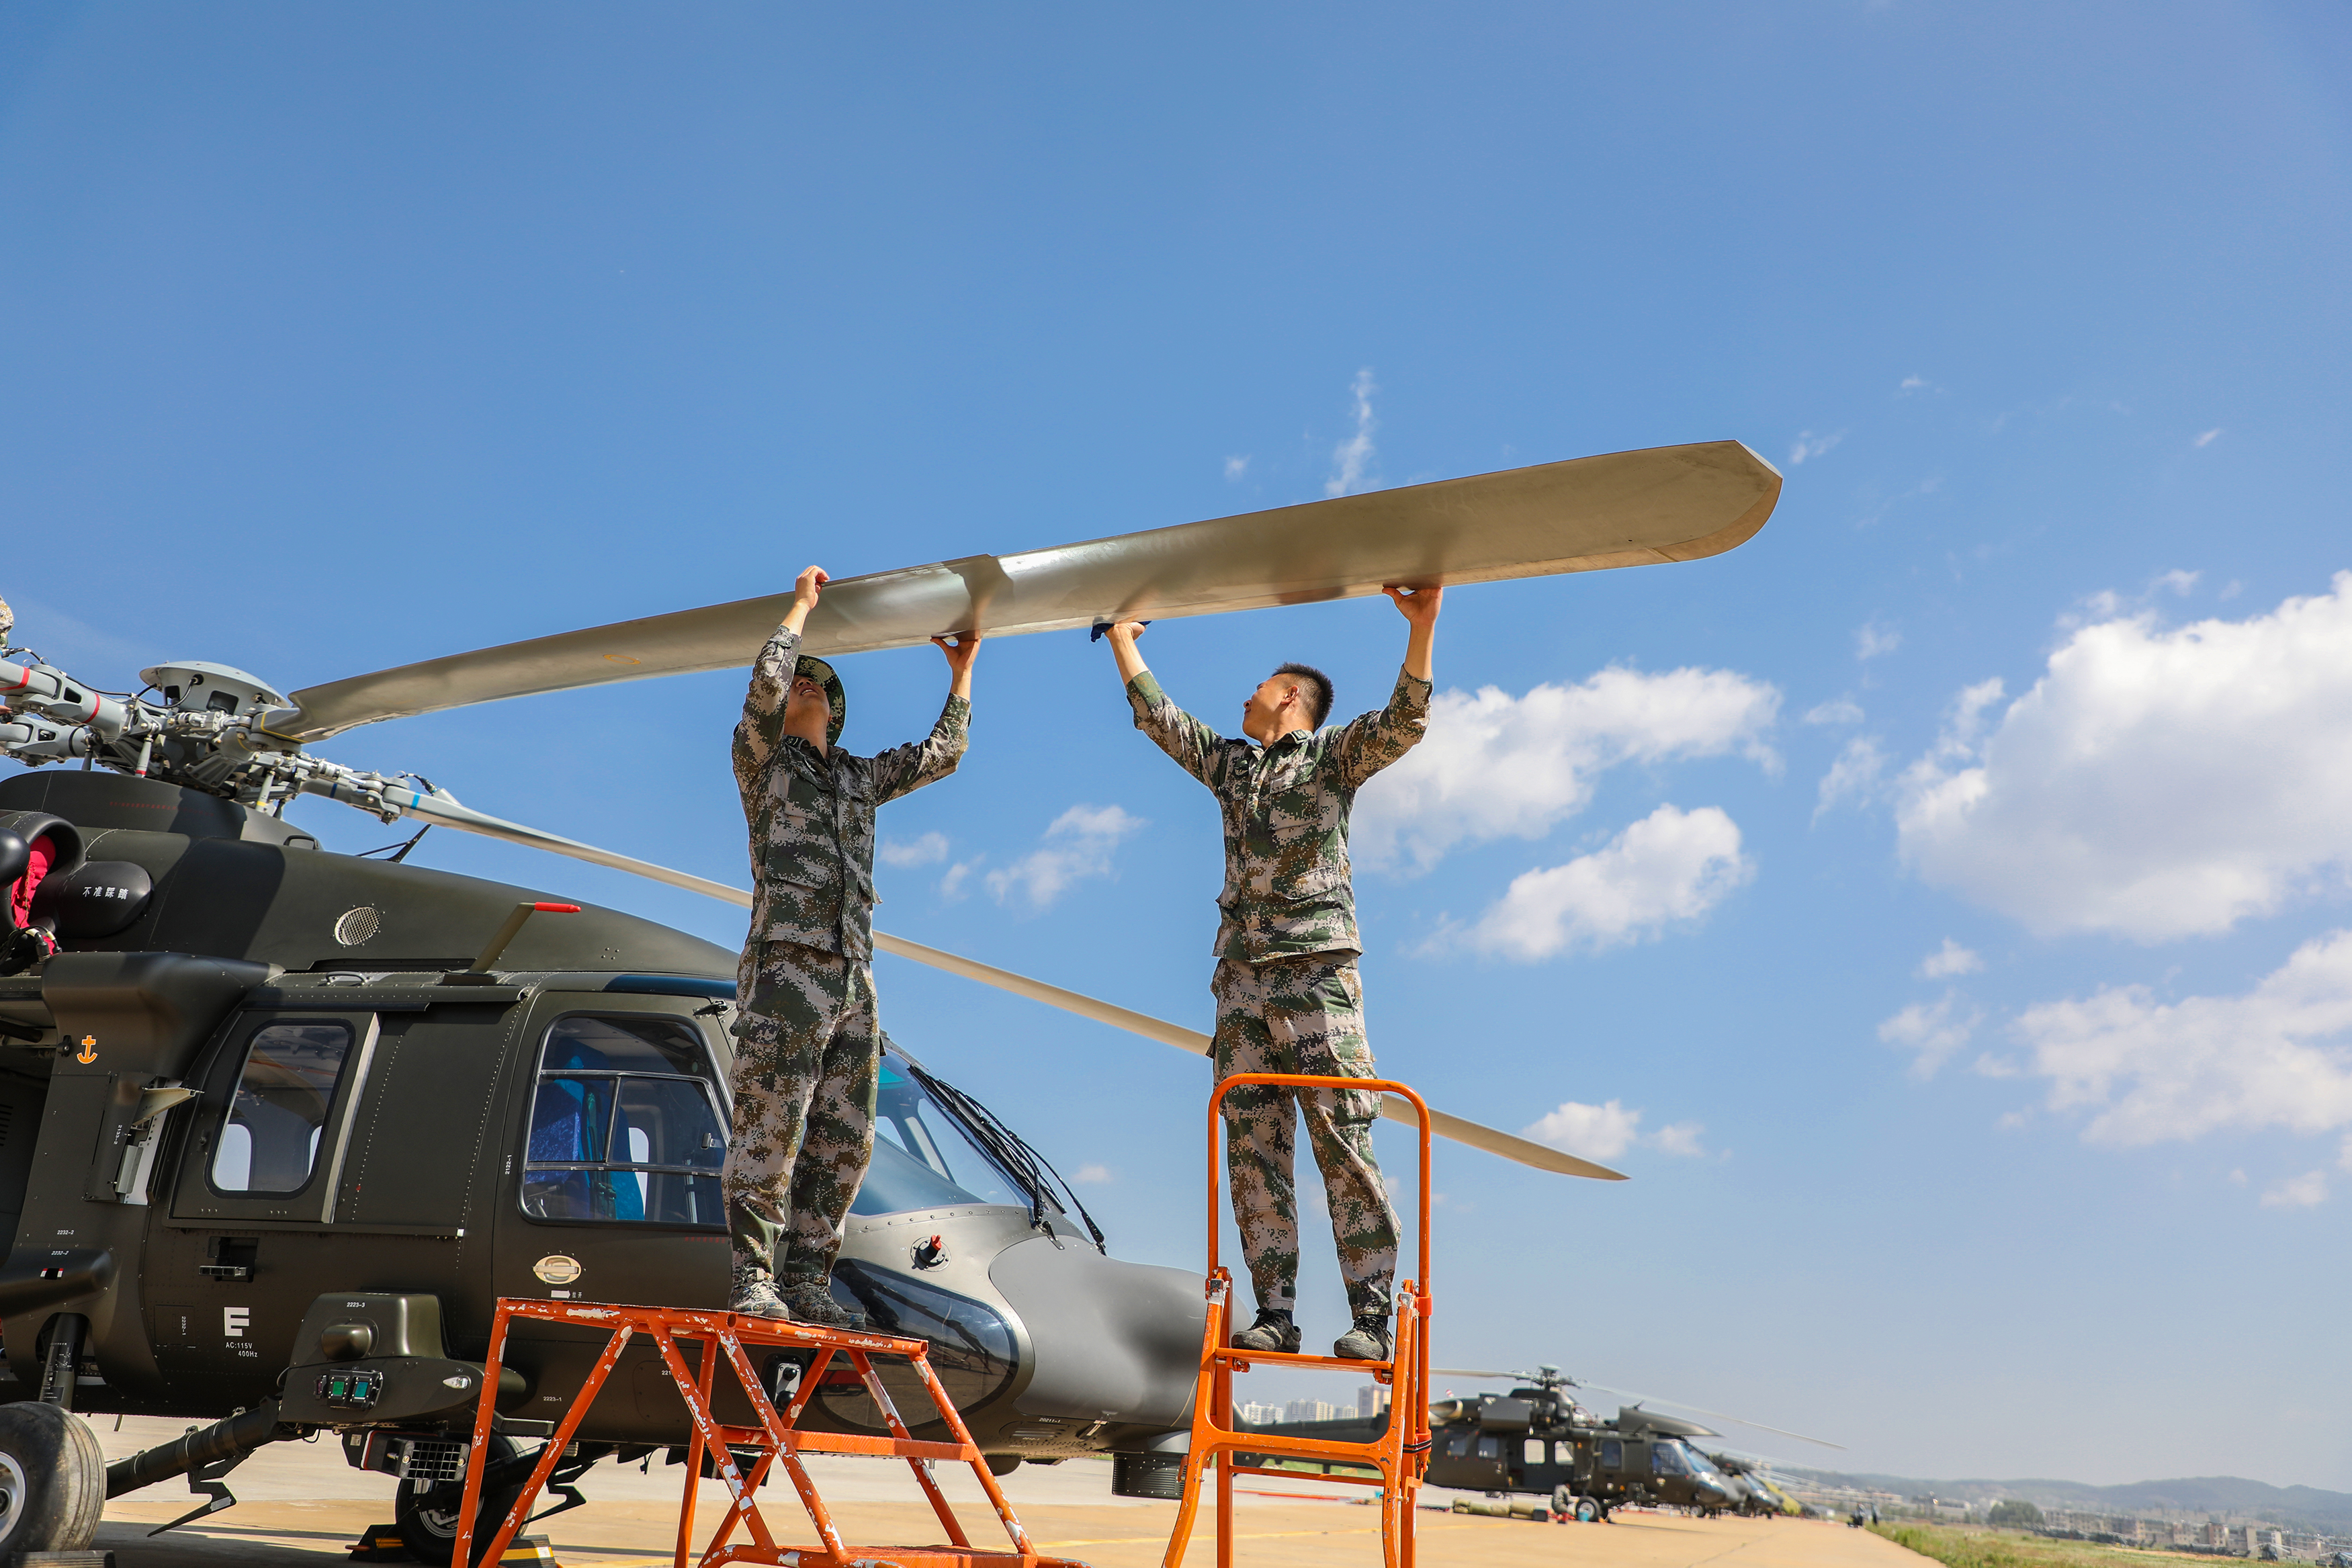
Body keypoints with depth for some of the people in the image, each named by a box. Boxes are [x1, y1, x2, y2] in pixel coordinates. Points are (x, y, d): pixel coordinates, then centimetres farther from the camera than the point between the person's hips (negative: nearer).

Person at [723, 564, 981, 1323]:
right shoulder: (762, 759, 8)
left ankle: (807, 1283, 10)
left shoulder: (859, 778, 25)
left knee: (844, 1142, 4)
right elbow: (764, 687, -9)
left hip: (853, 981, 6)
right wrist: (801, 605, 0)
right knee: (769, 1132, -8)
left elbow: (941, 754, 29)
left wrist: (961, 673, 26)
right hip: (787, 972, -6)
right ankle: (753, 1281, -1)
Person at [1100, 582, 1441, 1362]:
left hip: (1316, 971, -6)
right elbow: (1158, 716, 29)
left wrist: (1421, 628, -19)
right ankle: (1275, 1313, 3)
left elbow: (1402, 724, -9)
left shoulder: (1333, 755, 7)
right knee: (1254, 1147, 0)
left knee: (1343, 1143, -8)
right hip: (1240, 977, 6)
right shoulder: (1231, 765, 24)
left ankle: (1372, 1319, -7)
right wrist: (1122, 641, 32)